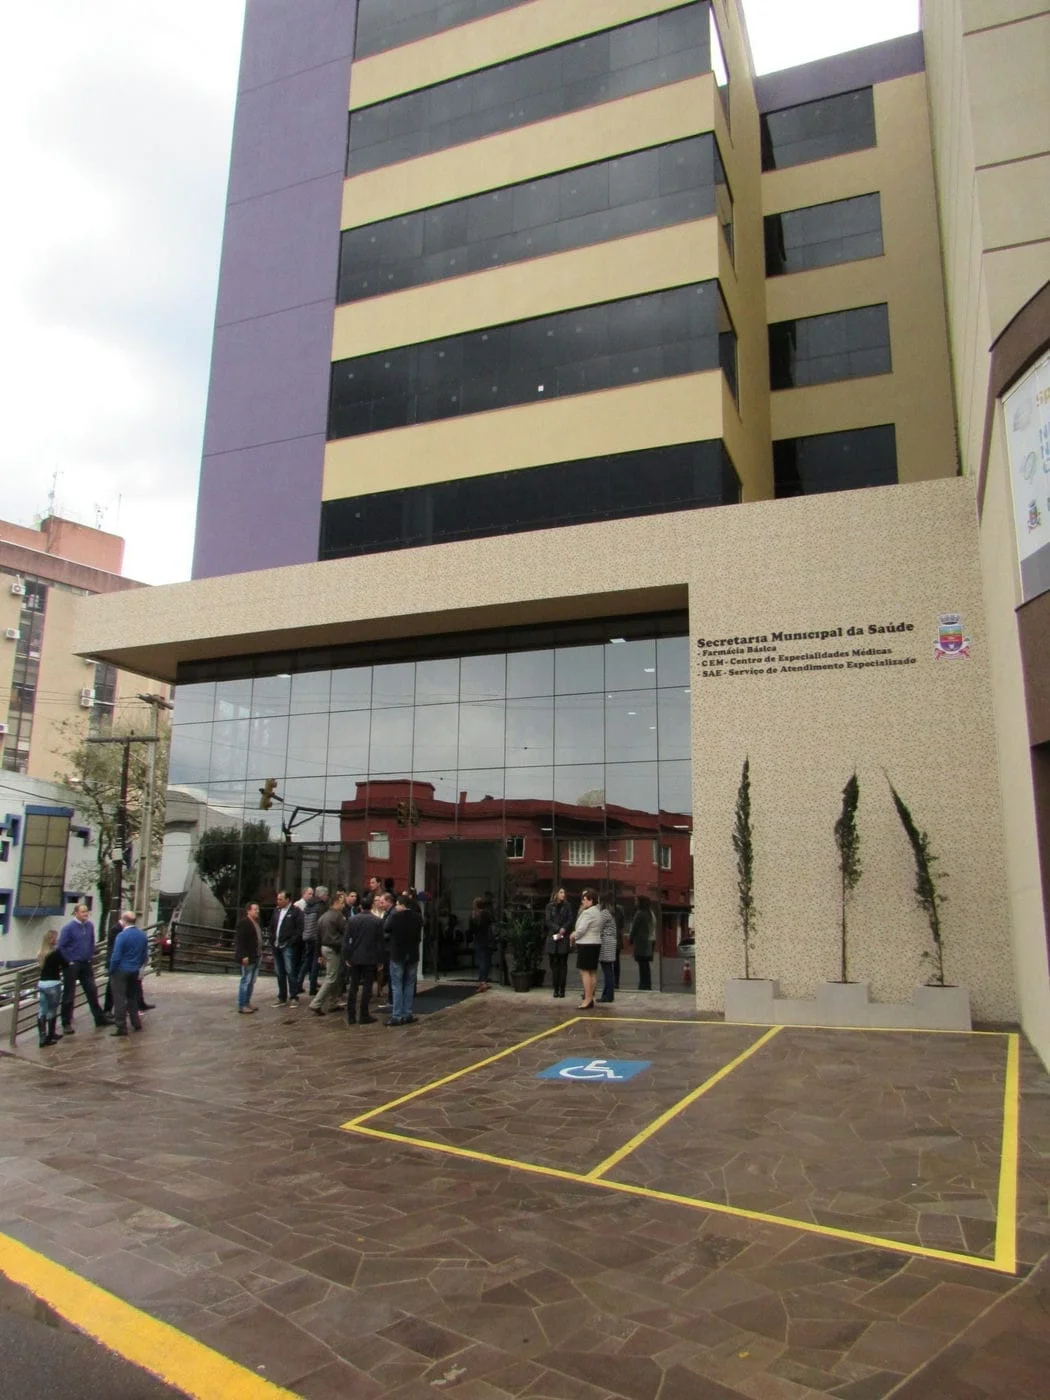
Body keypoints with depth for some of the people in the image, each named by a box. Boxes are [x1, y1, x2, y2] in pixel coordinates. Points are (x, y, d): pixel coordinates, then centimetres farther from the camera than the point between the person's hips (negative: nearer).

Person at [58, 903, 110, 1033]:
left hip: (86, 964, 5)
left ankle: (99, 1017, 20)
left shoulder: (90, 926, 2)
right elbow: (61, 946, -12)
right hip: (72, 965, -5)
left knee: (92, 991, 11)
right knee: (69, 995, 3)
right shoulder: (68, 928, -14)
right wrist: (69, 961, -12)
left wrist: (90, 956, 8)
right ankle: (66, 1024, 12)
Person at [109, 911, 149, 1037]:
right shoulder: (142, 935, 2)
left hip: (121, 971, -6)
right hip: (135, 972, 6)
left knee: (120, 999, 0)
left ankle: (122, 1027, 0)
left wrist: (111, 970, -4)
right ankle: (136, 1023, 25)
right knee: (132, 997, 20)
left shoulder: (122, 936, -17)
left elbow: (116, 957, -17)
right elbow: (145, 954, 8)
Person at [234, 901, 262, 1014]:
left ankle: (247, 1003, 21)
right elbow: (239, 940, -18)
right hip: (247, 957, -9)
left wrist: (260, 952, 14)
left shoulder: (256, 923, 15)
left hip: (256, 956, 9)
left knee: (252, 981, 13)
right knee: (246, 981, -5)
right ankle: (241, 1006, 0)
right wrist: (243, 955, -22)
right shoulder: (243, 923, -13)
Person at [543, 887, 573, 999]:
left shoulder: (567, 906, 7)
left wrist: (563, 929, -15)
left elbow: (571, 920, 1)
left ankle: (562, 989, 4)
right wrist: (558, 929, -14)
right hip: (552, 937, 0)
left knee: (563, 964, 1)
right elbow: (548, 921, -2)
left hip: (564, 938, 0)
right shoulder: (550, 906, 6)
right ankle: (556, 989, 5)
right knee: (554, 964, 1)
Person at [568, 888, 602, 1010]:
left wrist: (573, 936, 0)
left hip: (586, 945, -10)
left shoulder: (588, 913, -17)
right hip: (595, 944, 10)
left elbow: (581, 930, -19)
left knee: (584, 971, -8)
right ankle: (590, 997, 17)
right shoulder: (596, 912, 15)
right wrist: (575, 934, 6)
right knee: (592, 972, 11)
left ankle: (587, 1000, -9)